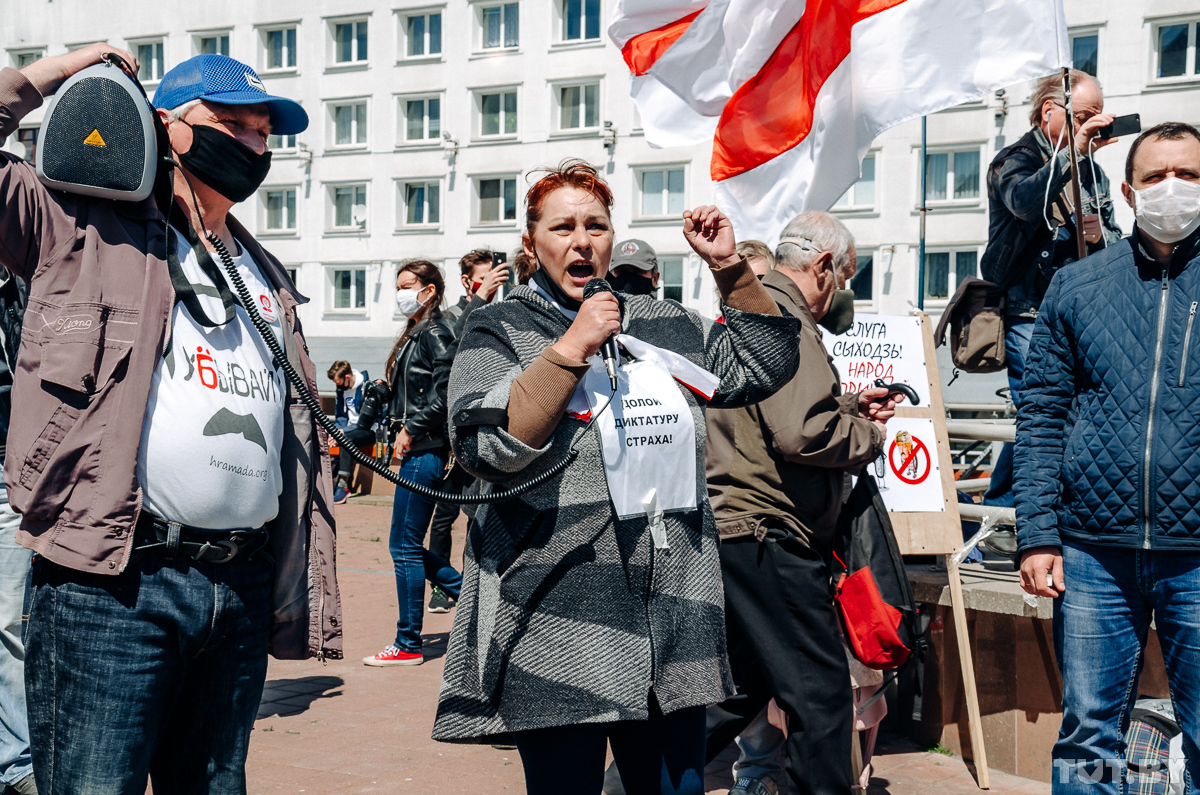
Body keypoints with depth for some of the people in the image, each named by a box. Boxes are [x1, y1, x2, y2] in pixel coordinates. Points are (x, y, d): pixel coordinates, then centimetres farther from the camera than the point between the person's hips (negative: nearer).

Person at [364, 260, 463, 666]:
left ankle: (408, 644, 4)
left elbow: (445, 392, -19)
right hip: (418, 450, 10)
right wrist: (399, 426, 10)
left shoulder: (435, 333, -11)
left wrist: (411, 429, -16)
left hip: (425, 451, -10)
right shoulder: (415, 334, 18)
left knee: (405, 545, -4)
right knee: (407, 545, 12)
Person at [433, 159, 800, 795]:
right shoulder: (500, 330, 1)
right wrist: (572, 347, -18)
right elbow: (484, 446, -15)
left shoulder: (661, 324, 15)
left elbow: (765, 367, 19)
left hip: (672, 621, 5)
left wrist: (730, 268, 9)